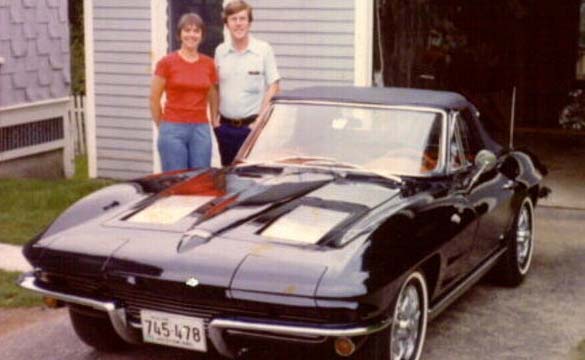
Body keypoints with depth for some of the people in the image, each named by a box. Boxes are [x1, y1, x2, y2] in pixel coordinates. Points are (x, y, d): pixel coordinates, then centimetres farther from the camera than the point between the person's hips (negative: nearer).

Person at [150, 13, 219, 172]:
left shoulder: (209, 64, 7)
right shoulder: (167, 63, -2)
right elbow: (154, 99, 4)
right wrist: (163, 127, 8)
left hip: (201, 130, 3)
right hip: (173, 130, -3)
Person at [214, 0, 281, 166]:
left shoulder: (263, 49, -3)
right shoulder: (220, 51, 8)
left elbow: (273, 87, -4)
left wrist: (261, 119, -10)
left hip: (252, 125, -4)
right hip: (225, 126, 4)